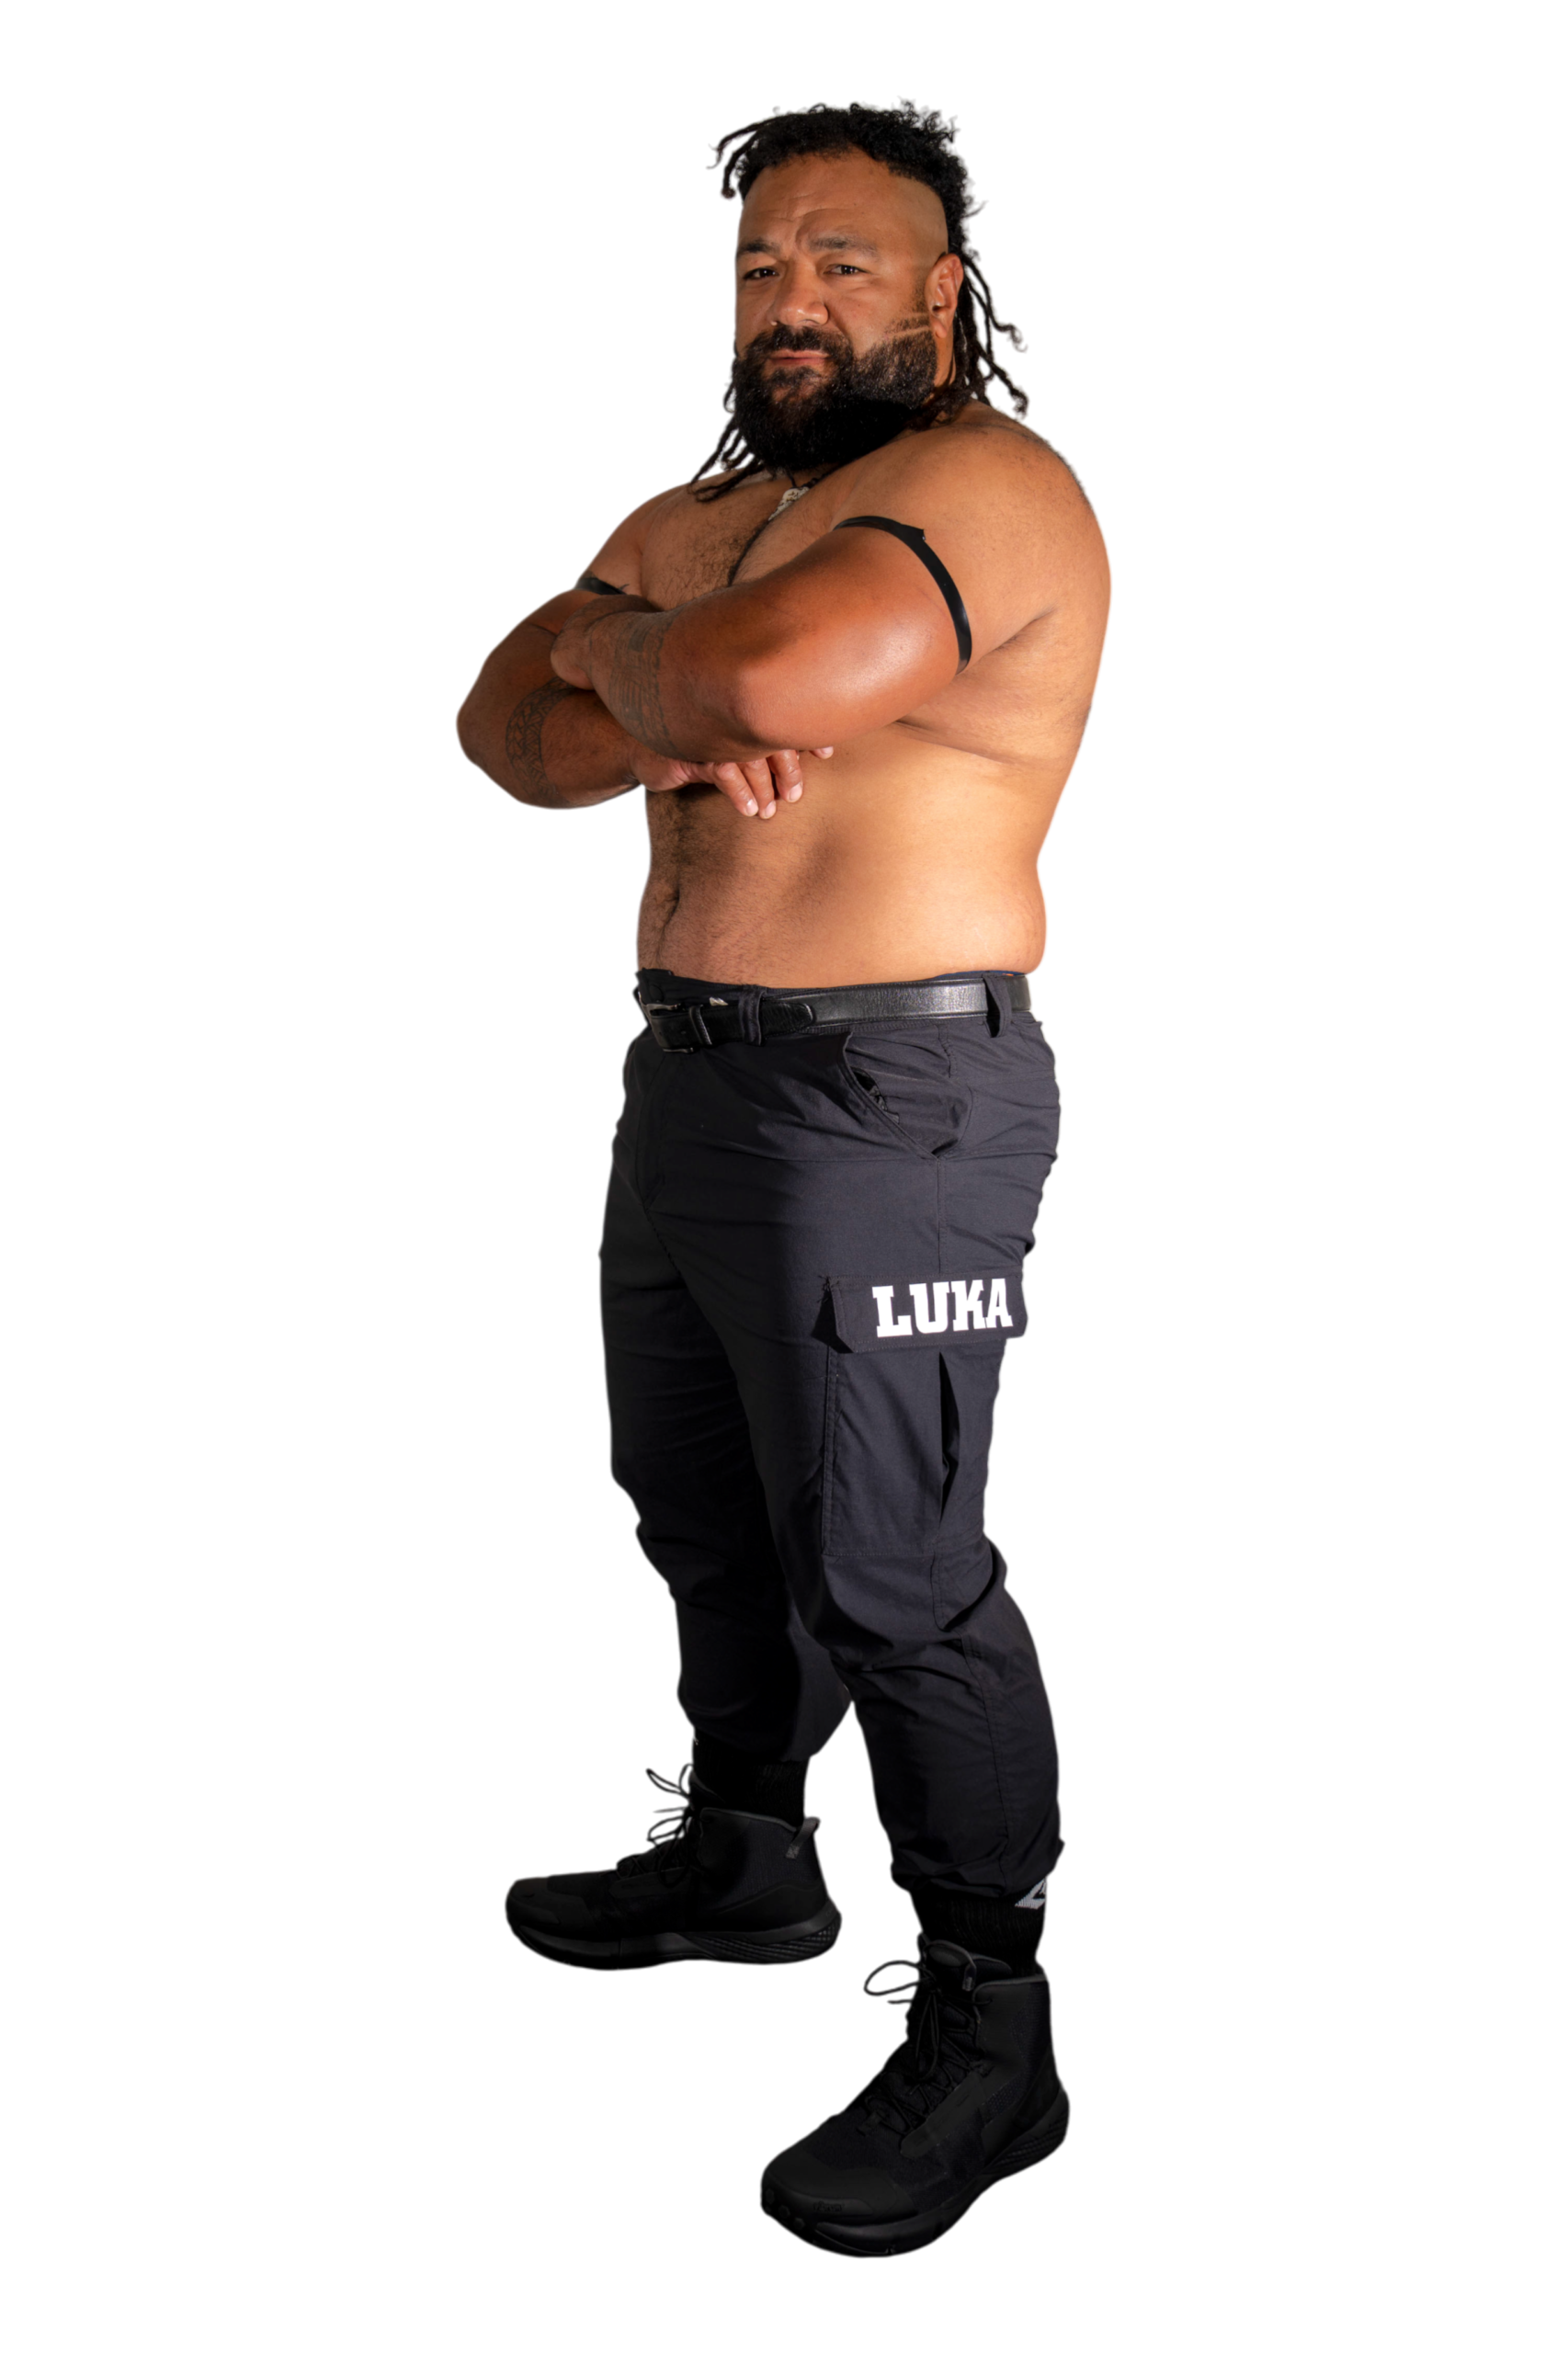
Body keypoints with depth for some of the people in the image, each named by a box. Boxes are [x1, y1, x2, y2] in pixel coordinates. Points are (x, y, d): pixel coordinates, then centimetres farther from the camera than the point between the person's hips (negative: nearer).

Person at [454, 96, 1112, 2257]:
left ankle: (992, 2034, 8)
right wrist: (669, 734, -15)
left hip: (881, 1102, -9)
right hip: (692, 1076, 10)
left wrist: (614, 642, -9)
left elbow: (779, 673, -32)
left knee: (888, 1572, -6)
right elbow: (511, 726, 7)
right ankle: (743, 1858, 42)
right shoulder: (702, 511, 15)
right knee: (699, 1503, 21)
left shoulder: (989, 482, -14)